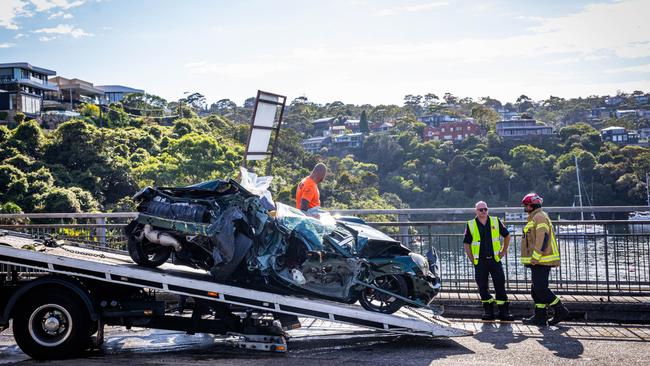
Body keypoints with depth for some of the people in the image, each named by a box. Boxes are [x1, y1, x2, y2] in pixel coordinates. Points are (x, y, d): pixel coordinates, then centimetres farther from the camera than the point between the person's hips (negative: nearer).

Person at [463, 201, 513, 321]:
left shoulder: (496, 222, 4)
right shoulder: (471, 225, 1)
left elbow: (507, 235, 16)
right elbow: (466, 244, 5)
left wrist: (504, 251, 11)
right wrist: (472, 260, 1)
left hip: (495, 259, 0)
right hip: (480, 261, 0)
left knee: (500, 285, -1)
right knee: (482, 287, 4)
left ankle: (504, 311, 6)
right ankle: (488, 310, 17)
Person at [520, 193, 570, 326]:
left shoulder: (539, 217, -11)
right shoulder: (535, 218, 23)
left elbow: (542, 239, -21)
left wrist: (535, 258, -23)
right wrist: (533, 260, 24)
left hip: (541, 261, -11)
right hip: (538, 261, 11)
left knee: (540, 289, -12)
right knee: (537, 289, 11)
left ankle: (560, 310, -4)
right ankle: (540, 317, 13)